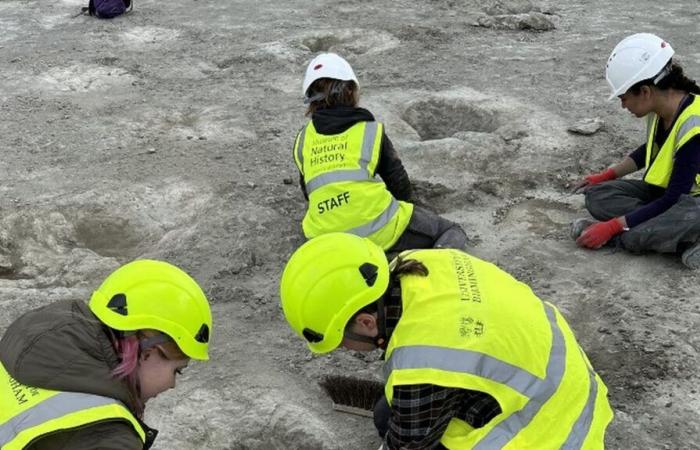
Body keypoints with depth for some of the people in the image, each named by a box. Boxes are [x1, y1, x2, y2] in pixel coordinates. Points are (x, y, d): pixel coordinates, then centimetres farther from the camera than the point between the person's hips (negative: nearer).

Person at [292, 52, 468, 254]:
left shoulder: (303, 139, 10)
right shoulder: (371, 130, 2)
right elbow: (400, 184, 8)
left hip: (325, 239, 4)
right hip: (379, 232, -3)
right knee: (452, 232, 13)